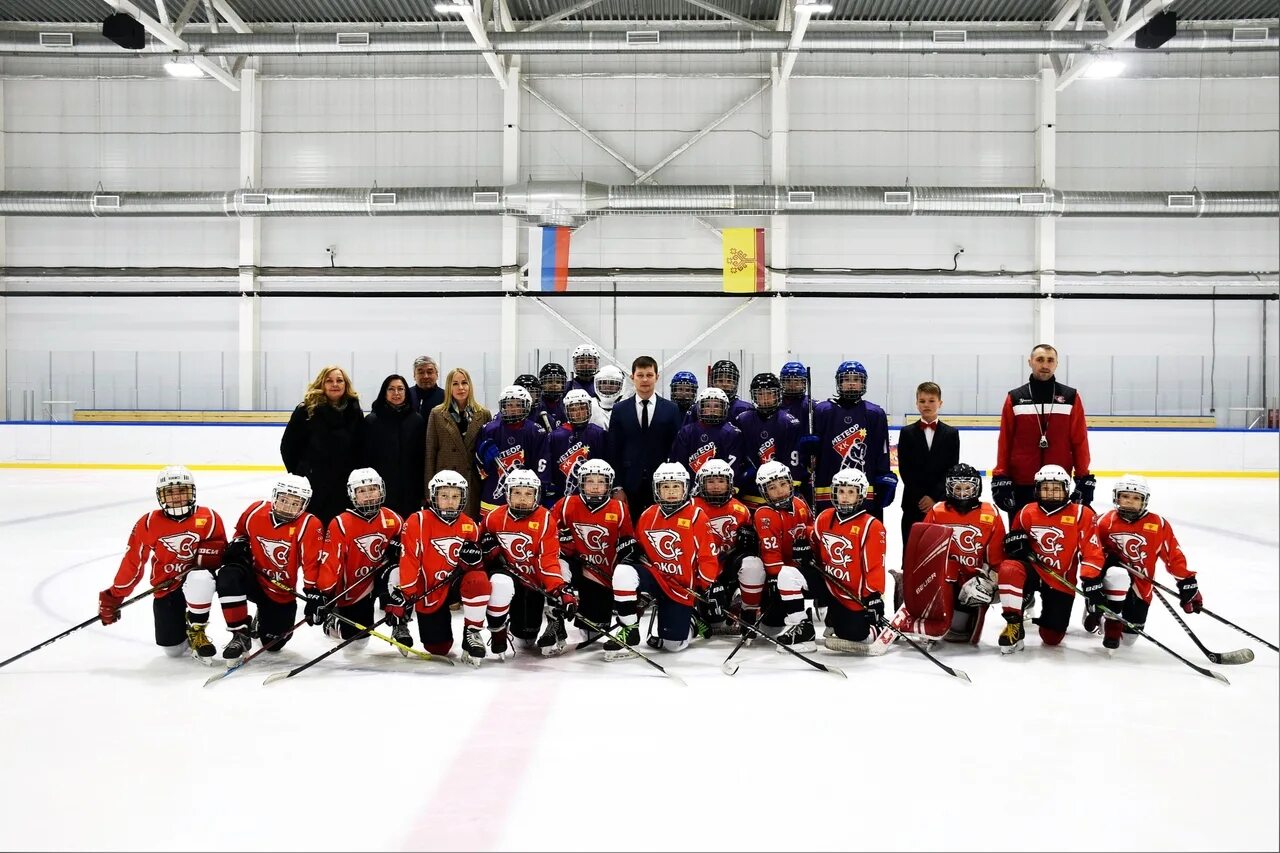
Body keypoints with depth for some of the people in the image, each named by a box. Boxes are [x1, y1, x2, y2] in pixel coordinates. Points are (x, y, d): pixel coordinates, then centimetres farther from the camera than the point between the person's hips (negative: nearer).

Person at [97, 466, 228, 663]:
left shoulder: (208, 518, -9)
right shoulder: (148, 524, -7)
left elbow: (220, 551, -3)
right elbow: (132, 562, -1)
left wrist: (204, 553, -24)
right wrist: (114, 596, 0)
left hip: (197, 578, -2)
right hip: (165, 588, 2)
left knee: (200, 579, -40)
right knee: (173, 650, -1)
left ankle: (196, 631, -17)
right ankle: (182, 629, 37)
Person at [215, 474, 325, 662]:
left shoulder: (309, 526, -19)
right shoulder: (255, 511, -9)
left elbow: (313, 563, -21)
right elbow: (241, 532, 13)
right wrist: (238, 545, -7)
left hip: (282, 592, -1)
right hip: (253, 579, 1)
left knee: (274, 643, 2)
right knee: (229, 577, -33)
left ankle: (262, 621, 41)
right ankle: (241, 635, -17)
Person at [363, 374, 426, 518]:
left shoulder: (417, 420, 8)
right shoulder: (372, 420, 3)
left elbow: (422, 457, 9)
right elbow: (366, 456, 2)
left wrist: (422, 489, 5)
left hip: (410, 489, 2)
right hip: (382, 487, -1)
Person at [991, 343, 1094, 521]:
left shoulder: (1071, 397, 5)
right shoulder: (1015, 398, 5)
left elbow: (1080, 441, 3)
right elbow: (1005, 442, 3)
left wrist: (1084, 480, -2)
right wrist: (1000, 480, -2)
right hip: (1020, 485, 0)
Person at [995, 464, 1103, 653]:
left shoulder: (1081, 515, -7)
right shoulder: (1026, 512, 0)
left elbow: (1092, 552, -7)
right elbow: (1013, 540, 15)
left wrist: (1091, 580, -19)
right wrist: (1016, 541, -10)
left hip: (1061, 582, -1)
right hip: (1032, 570, 1)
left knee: (1052, 638, -1)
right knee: (1009, 569, -36)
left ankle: (1051, 620, 38)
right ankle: (1014, 625, -20)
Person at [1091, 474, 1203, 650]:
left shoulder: (1159, 525, -6)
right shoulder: (1106, 521, -8)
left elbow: (1174, 556, -1)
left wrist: (1187, 583, -4)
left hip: (1140, 587, 2)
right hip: (1113, 576, -2)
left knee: (1129, 639, 4)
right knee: (1118, 575, -41)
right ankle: (1111, 624, -20)